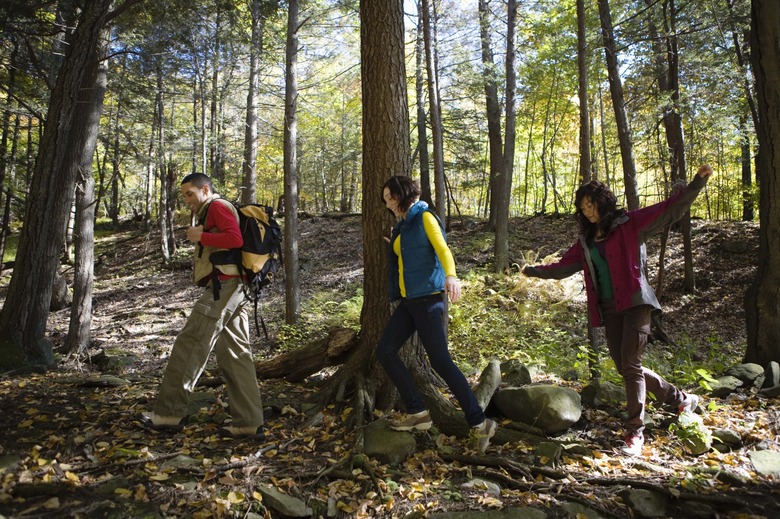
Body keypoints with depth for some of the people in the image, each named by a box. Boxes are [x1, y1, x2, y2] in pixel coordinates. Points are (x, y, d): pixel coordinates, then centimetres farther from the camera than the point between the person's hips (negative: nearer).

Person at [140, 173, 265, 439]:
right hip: (233, 290, 10)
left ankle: (169, 413, 4)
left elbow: (235, 238, -18)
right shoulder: (214, 213, 29)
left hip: (222, 287, -10)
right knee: (235, 356, 6)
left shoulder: (218, 206, -1)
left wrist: (200, 237, -9)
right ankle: (249, 423, 6)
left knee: (188, 347, -4)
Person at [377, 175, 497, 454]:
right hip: (408, 301, 9)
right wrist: (395, 247, 31)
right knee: (385, 351, 3)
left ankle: (480, 423, 2)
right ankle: (417, 412, 9)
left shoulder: (424, 217, -6)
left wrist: (451, 275, -40)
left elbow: (442, 250, -23)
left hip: (428, 299, -9)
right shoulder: (402, 226, 17)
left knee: (441, 362, -9)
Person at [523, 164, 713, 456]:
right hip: (608, 308, 6)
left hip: (635, 303, -6)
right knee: (623, 367, 6)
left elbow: (671, 210, -6)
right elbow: (565, 266, 24)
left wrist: (698, 182, -15)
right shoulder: (586, 240, 16)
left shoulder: (630, 224, 0)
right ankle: (679, 398, 27)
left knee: (630, 366, -10)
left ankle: (635, 432, 2)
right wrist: (537, 271, 24)